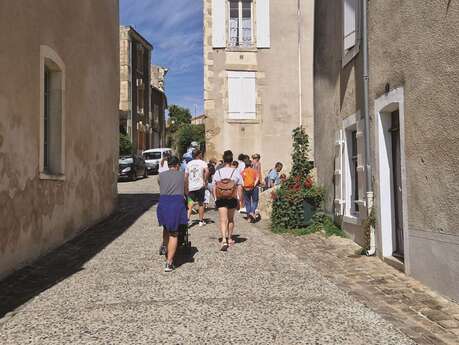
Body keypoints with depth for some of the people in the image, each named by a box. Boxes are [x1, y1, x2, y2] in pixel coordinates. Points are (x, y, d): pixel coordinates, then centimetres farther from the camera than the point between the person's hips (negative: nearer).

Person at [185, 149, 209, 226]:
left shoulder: (189, 164, 10)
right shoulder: (202, 162, -2)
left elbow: (186, 176, 10)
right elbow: (207, 171, -21)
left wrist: (187, 185, 20)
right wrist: (205, 181, -10)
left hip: (190, 186, 3)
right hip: (200, 186, -3)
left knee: (190, 203, 1)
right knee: (201, 203, 10)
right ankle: (201, 221, 18)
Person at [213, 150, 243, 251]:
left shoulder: (218, 172, -1)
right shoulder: (236, 172, -4)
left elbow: (214, 188, 1)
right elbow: (240, 188, -4)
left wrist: (215, 199, 9)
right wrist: (239, 201, 2)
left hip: (220, 200, 0)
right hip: (232, 200, 1)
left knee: (223, 220, -2)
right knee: (230, 219, 18)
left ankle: (224, 241, -19)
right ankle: (229, 239, 31)